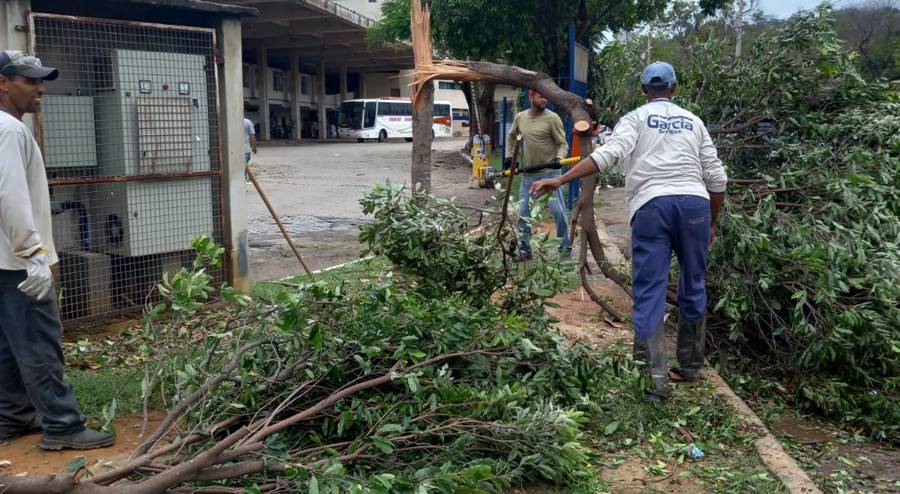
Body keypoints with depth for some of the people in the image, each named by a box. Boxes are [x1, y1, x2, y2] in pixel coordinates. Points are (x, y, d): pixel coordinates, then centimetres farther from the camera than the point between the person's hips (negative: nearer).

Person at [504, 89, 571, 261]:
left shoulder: (552, 118, -9)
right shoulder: (520, 117, 6)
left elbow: (562, 143, -8)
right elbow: (511, 136, 25)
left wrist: (559, 158, -27)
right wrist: (509, 156, 18)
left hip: (549, 173, -5)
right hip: (528, 174, 5)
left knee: (558, 211, -5)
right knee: (523, 213, 8)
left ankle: (565, 249, 9)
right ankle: (524, 250, 21)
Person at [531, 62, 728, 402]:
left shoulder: (636, 119, 12)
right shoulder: (694, 122, 22)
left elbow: (608, 154, -7)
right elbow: (716, 177, 18)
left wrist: (560, 180, -12)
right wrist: (712, 222, 30)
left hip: (651, 205, -3)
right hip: (695, 202, 3)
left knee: (649, 293, -3)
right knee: (693, 288, 16)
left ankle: (655, 379, -9)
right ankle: (690, 365, 28)